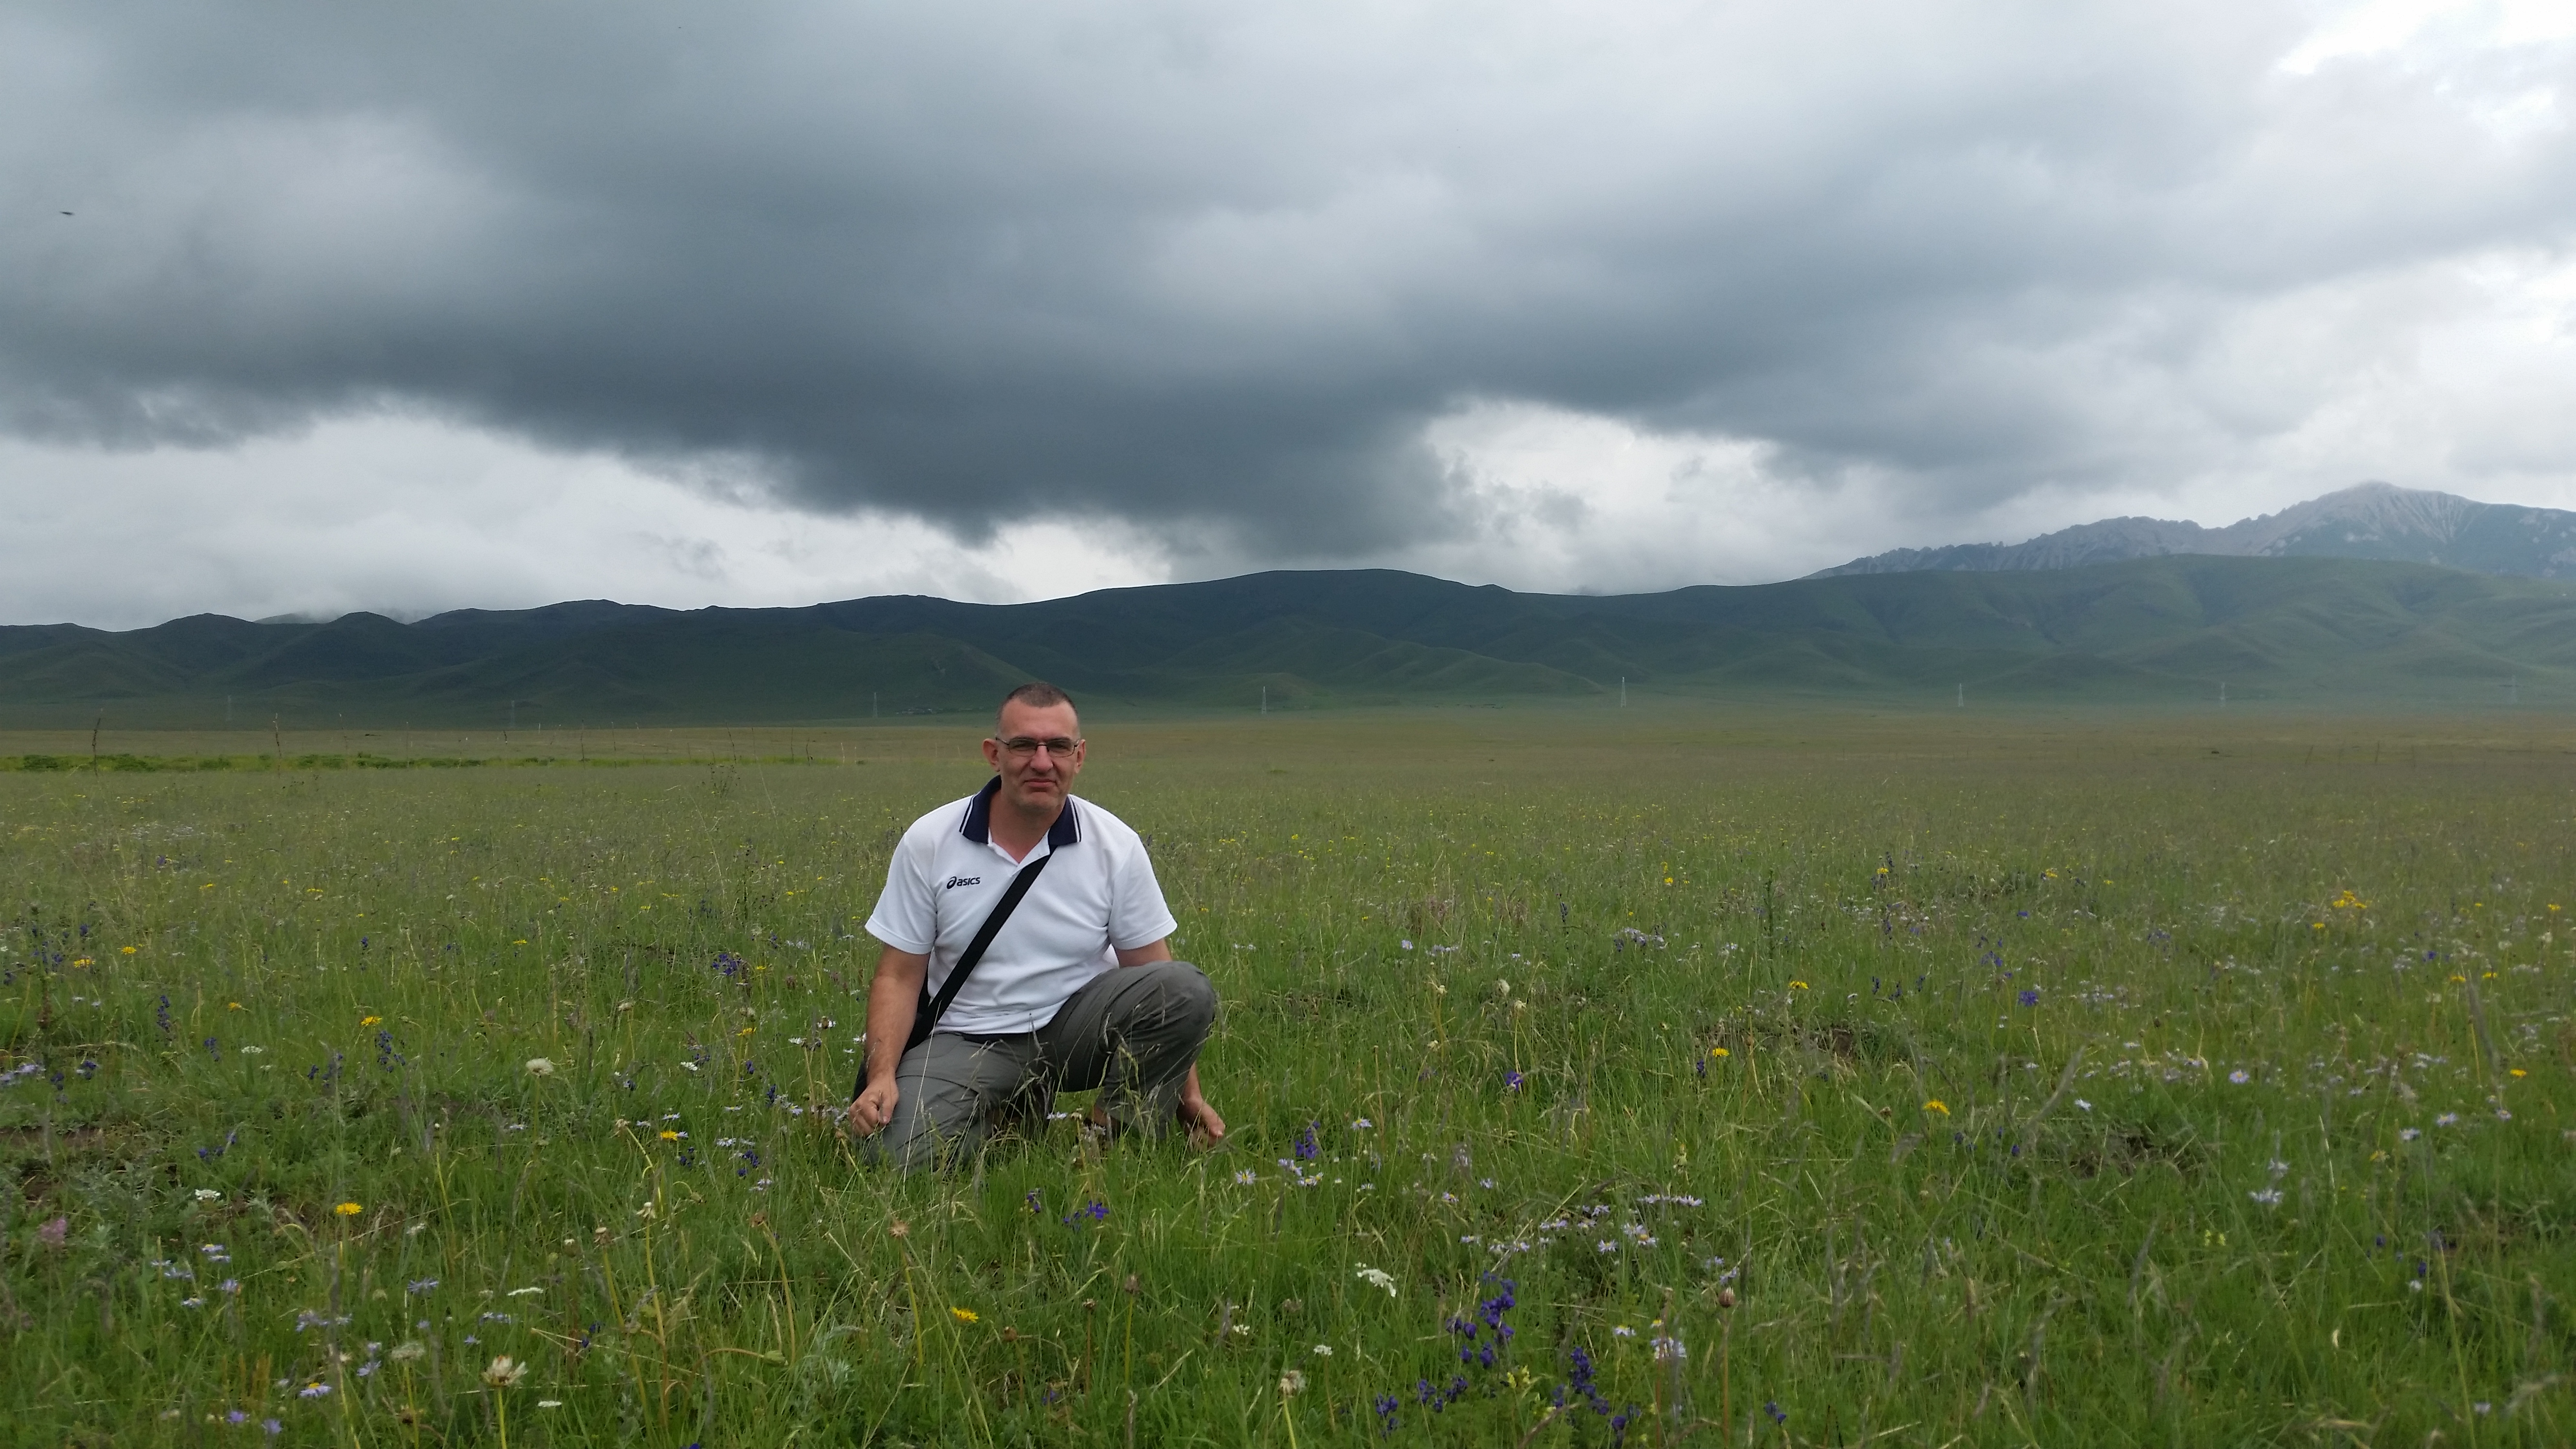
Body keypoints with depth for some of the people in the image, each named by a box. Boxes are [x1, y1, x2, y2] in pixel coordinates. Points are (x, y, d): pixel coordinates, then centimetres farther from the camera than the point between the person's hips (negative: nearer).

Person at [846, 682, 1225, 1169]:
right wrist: (881, 1076, -16)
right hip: (969, 1041, 0)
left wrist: (1188, 1092, -4)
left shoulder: (1115, 845, -6)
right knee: (903, 1155, -26)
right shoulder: (929, 841, -5)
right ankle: (1004, 1117, 6)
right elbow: (899, 977, -1)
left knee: (1188, 989, -26)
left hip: (1077, 1025, 0)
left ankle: (1120, 1133, -7)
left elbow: (1157, 976, -1)